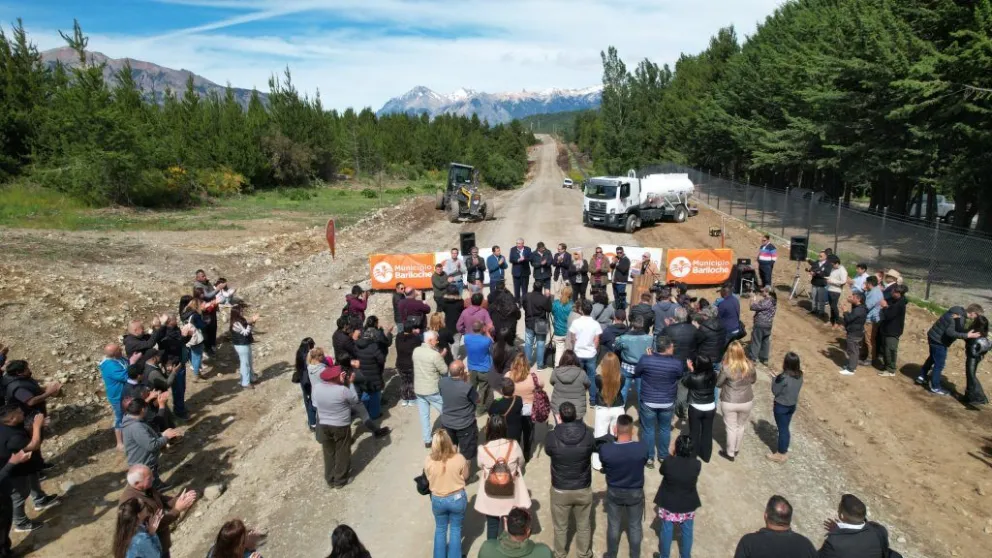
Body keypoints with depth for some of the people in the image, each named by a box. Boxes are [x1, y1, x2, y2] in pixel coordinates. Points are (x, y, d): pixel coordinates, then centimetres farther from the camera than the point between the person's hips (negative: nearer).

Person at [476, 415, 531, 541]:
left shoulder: (483, 449, -23)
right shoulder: (514, 445, -19)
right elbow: (521, 463, 0)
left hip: (491, 496, -1)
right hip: (511, 495, 1)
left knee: (492, 525, 20)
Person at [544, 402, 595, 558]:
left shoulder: (552, 436, -23)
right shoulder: (588, 434, -19)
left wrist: (559, 426, 3)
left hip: (560, 490, -1)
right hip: (583, 489, 1)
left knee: (560, 526, 22)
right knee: (584, 526, 23)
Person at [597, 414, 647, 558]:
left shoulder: (605, 449, -30)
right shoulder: (643, 447, -29)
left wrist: (611, 436, -3)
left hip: (614, 492, 0)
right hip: (636, 493, 0)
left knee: (613, 525, 23)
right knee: (635, 525, 23)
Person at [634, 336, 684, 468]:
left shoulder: (645, 359, -19)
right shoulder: (677, 363, -17)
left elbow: (636, 373, -1)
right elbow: (680, 376, 5)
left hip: (648, 402, -1)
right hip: (668, 403, 1)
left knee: (648, 430, 13)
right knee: (665, 429, 20)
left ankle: (649, 458, 22)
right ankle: (663, 456, 34)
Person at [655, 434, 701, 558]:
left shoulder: (668, 462, -28)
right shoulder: (697, 464, -24)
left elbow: (662, 471, -4)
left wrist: (671, 455, -5)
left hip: (668, 503, -1)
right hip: (688, 505, 1)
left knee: (666, 531, 21)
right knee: (687, 532, 24)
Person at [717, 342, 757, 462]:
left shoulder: (726, 368, -24)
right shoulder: (750, 365, -13)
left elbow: (718, 384, -9)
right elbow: (753, 380, 6)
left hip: (729, 403, -3)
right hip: (747, 402, 3)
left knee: (731, 428, 13)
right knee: (741, 426, 23)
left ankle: (730, 454, 27)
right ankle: (736, 450, 41)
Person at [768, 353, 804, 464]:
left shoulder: (784, 377, -29)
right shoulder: (799, 375, -6)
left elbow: (775, 391, -16)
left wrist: (775, 379, -5)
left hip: (781, 406, -7)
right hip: (792, 405, 7)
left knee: (782, 429, 8)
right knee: (785, 428, 21)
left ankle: (781, 455, 23)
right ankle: (784, 452, 35)